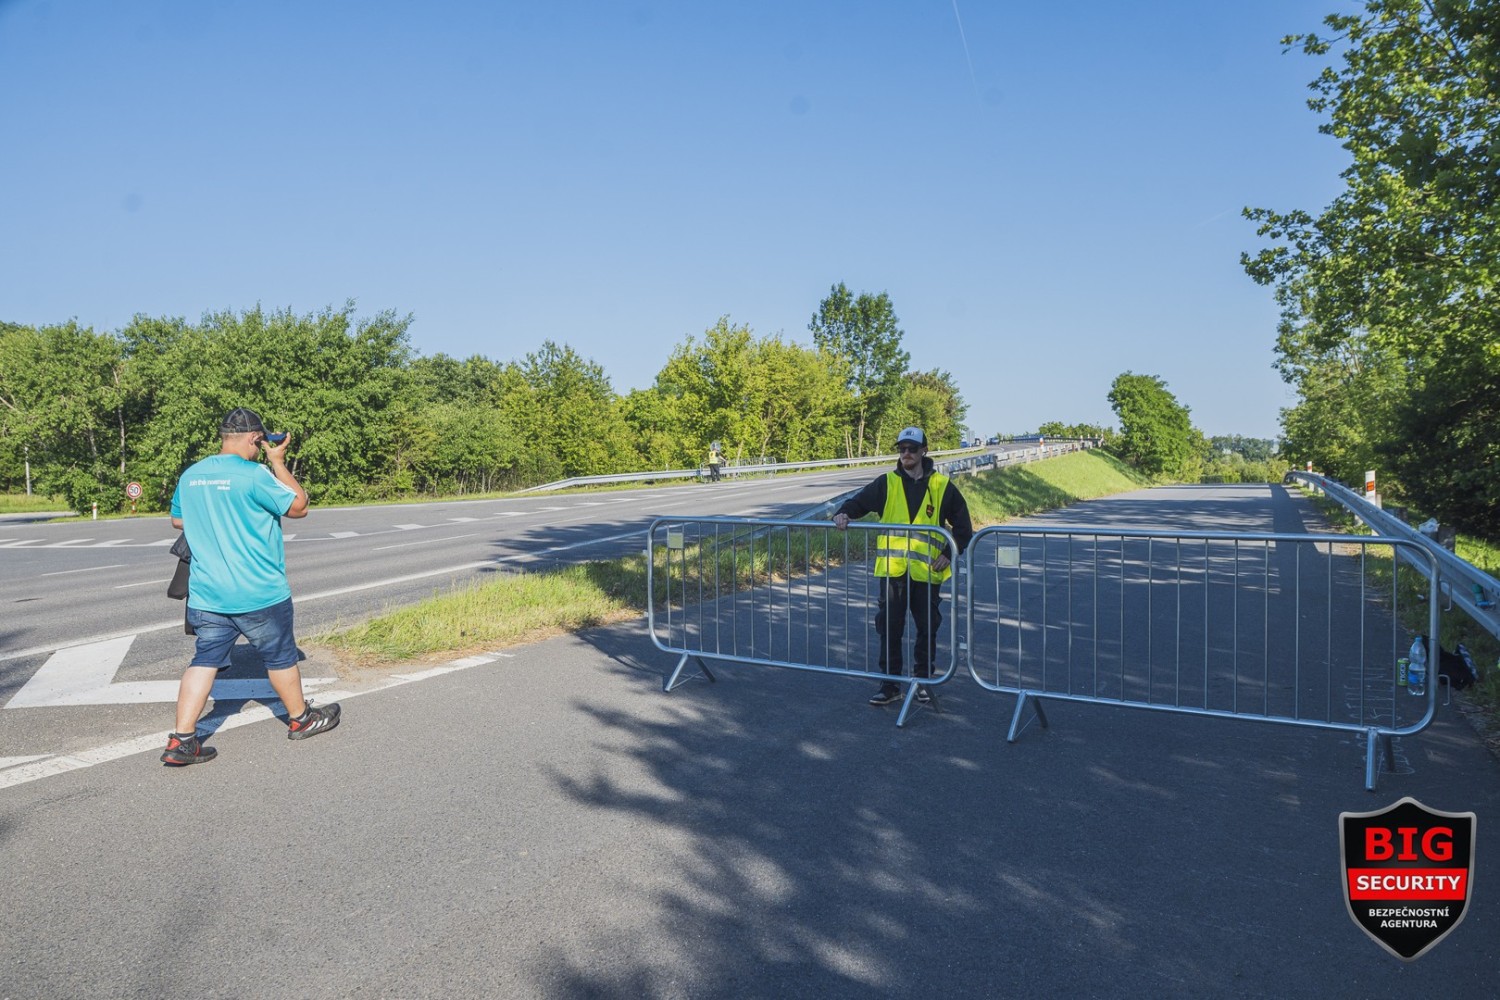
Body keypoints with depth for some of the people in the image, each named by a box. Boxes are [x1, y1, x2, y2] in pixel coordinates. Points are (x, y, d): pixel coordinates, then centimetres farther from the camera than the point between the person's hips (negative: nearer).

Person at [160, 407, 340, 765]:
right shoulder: (254, 474, -18)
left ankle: (181, 740, 4)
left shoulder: (190, 476, 5)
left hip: (206, 594, 6)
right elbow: (299, 506, -8)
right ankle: (300, 719, 29)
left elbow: (178, 520, 20)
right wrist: (278, 462, -2)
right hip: (259, 594, -5)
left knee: (205, 660, 10)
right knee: (281, 656, 12)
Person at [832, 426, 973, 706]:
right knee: (889, 629, 2)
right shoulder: (887, 483, 5)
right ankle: (890, 685, 13)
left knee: (927, 629, 10)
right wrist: (844, 513, -20)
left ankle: (923, 681, 26)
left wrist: (949, 555, -3)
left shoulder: (942, 486, 2)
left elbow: (963, 527, 7)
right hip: (892, 569, 1)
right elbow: (859, 502, 2)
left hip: (927, 572, 0)